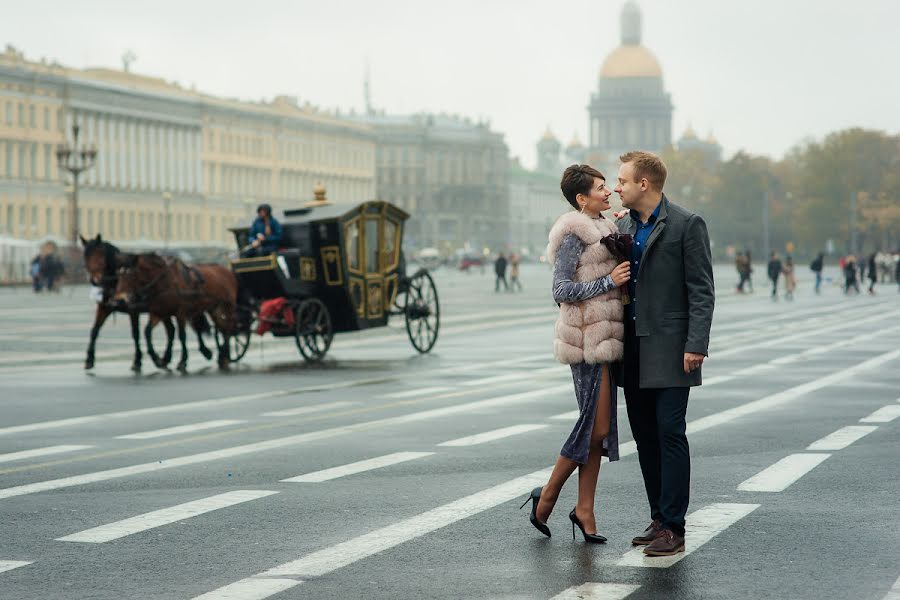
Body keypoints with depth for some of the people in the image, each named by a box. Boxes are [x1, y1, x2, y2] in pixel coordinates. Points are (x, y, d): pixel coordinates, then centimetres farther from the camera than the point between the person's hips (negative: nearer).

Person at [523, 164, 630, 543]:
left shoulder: (602, 229, 18)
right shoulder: (574, 234, -10)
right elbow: (561, 290, -15)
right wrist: (609, 281, -18)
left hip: (605, 337, 9)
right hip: (587, 337, -9)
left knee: (600, 427, 7)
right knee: (596, 425, -9)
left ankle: (584, 509, 11)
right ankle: (547, 495, 5)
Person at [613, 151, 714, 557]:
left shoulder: (687, 225, -7)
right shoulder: (623, 226, 13)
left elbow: (702, 291, -9)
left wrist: (695, 345, -16)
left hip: (669, 349, -7)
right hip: (633, 349, 7)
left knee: (670, 434, -8)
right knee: (645, 436, 9)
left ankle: (673, 528, -6)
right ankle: (658, 519, 17)